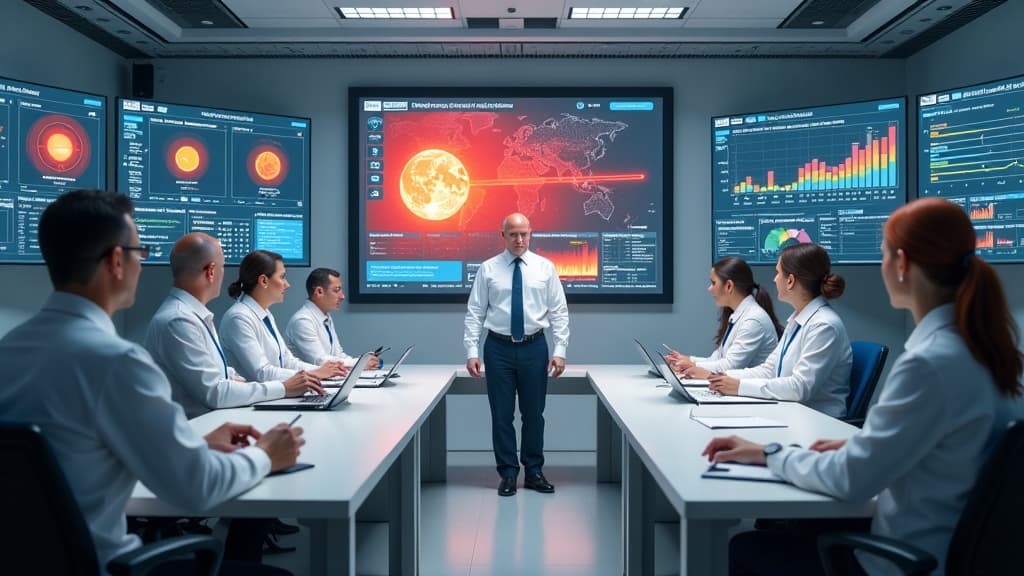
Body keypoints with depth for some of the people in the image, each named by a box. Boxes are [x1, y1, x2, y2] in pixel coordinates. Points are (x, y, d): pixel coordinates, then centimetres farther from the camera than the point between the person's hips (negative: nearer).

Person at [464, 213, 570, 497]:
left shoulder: (545, 267, 1)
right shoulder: (488, 269, -1)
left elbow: (559, 312, 1)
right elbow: (474, 313, -1)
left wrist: (560, 350, -7)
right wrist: (471, 351, -9)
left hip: (534, 347, 1)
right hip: (499, 348, 0)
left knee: (534, 412, 9)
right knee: (501, 414, 5)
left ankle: (534, 471, 23)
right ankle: (508, 473, 18)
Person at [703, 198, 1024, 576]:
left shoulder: (930, 363, -28)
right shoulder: (981, 346, 0)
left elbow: (850, 480, -22)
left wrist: (768, 454, -9)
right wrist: (858, 445, 7)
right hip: (947, 542, 8)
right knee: (775, 528, 21)